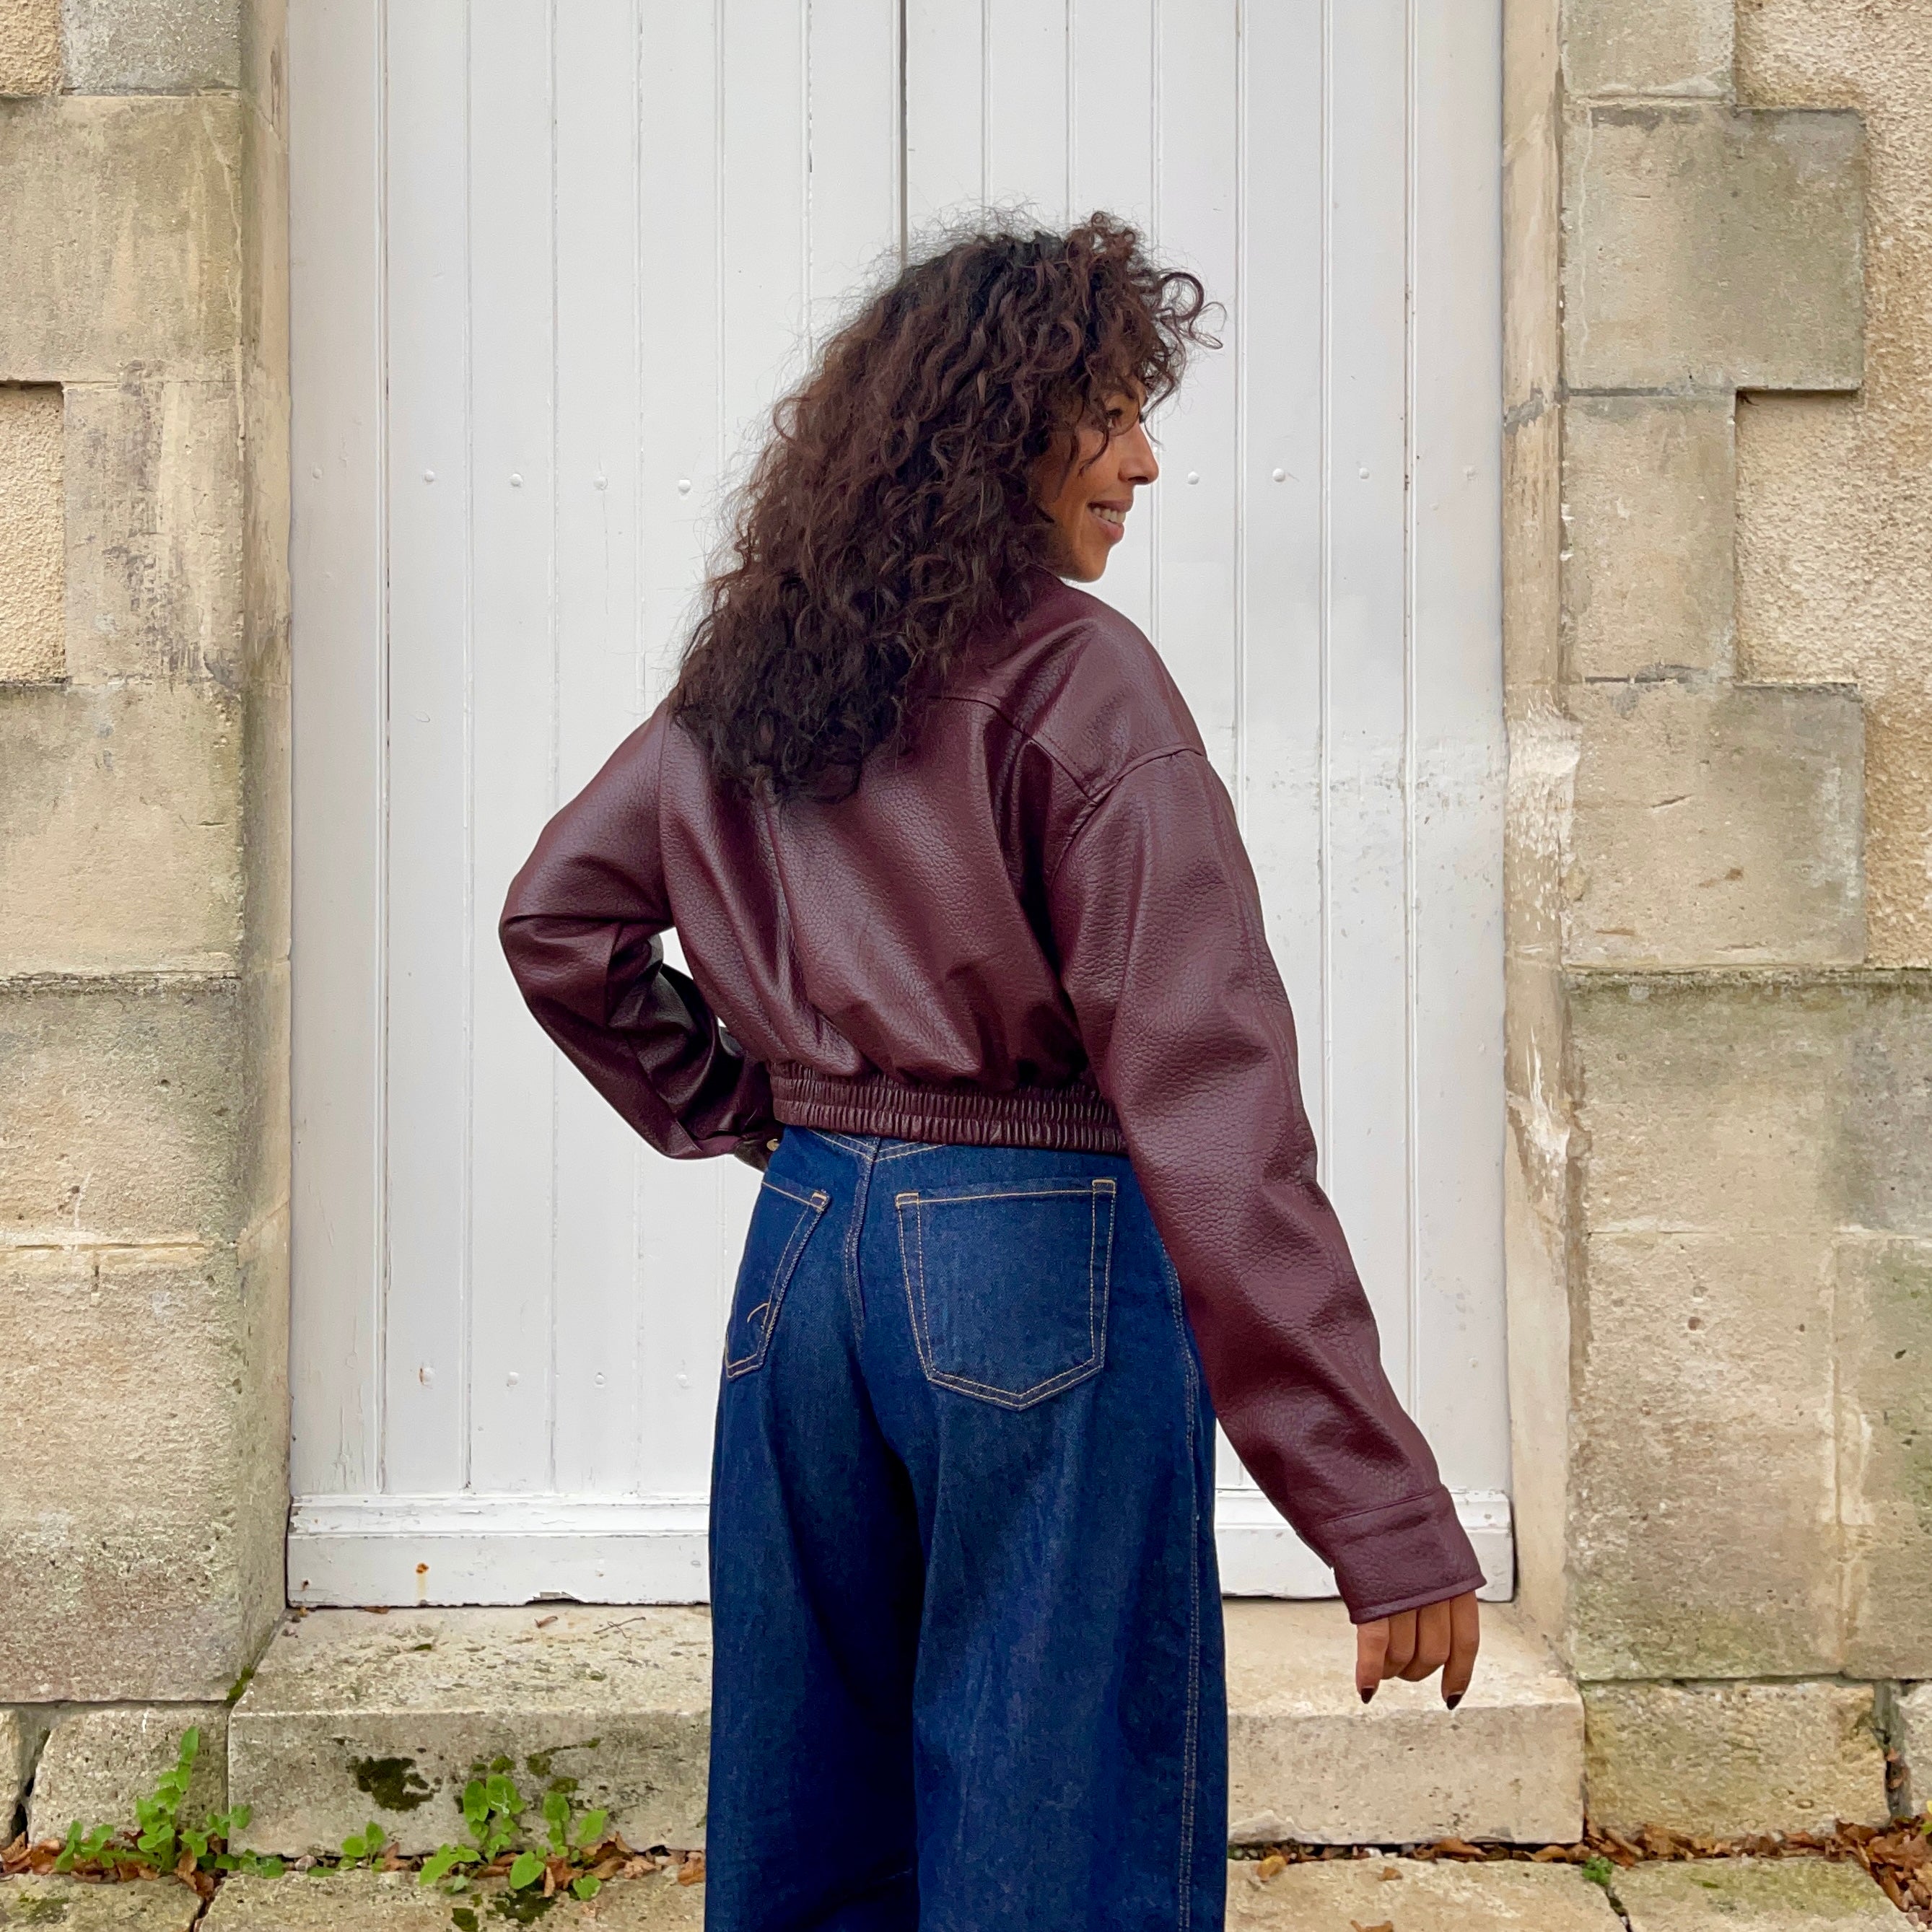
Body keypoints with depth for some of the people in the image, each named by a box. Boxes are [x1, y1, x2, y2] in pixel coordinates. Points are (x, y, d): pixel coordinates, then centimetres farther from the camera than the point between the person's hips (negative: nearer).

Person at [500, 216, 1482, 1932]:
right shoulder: (1076, 679, -13)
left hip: (806, 1245, 7)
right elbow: (1206, 1096, -20)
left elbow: (559, 923, 17)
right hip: (1037, 1263, -7)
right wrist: (1383, 1506, -19)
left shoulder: (750, 676, 8)